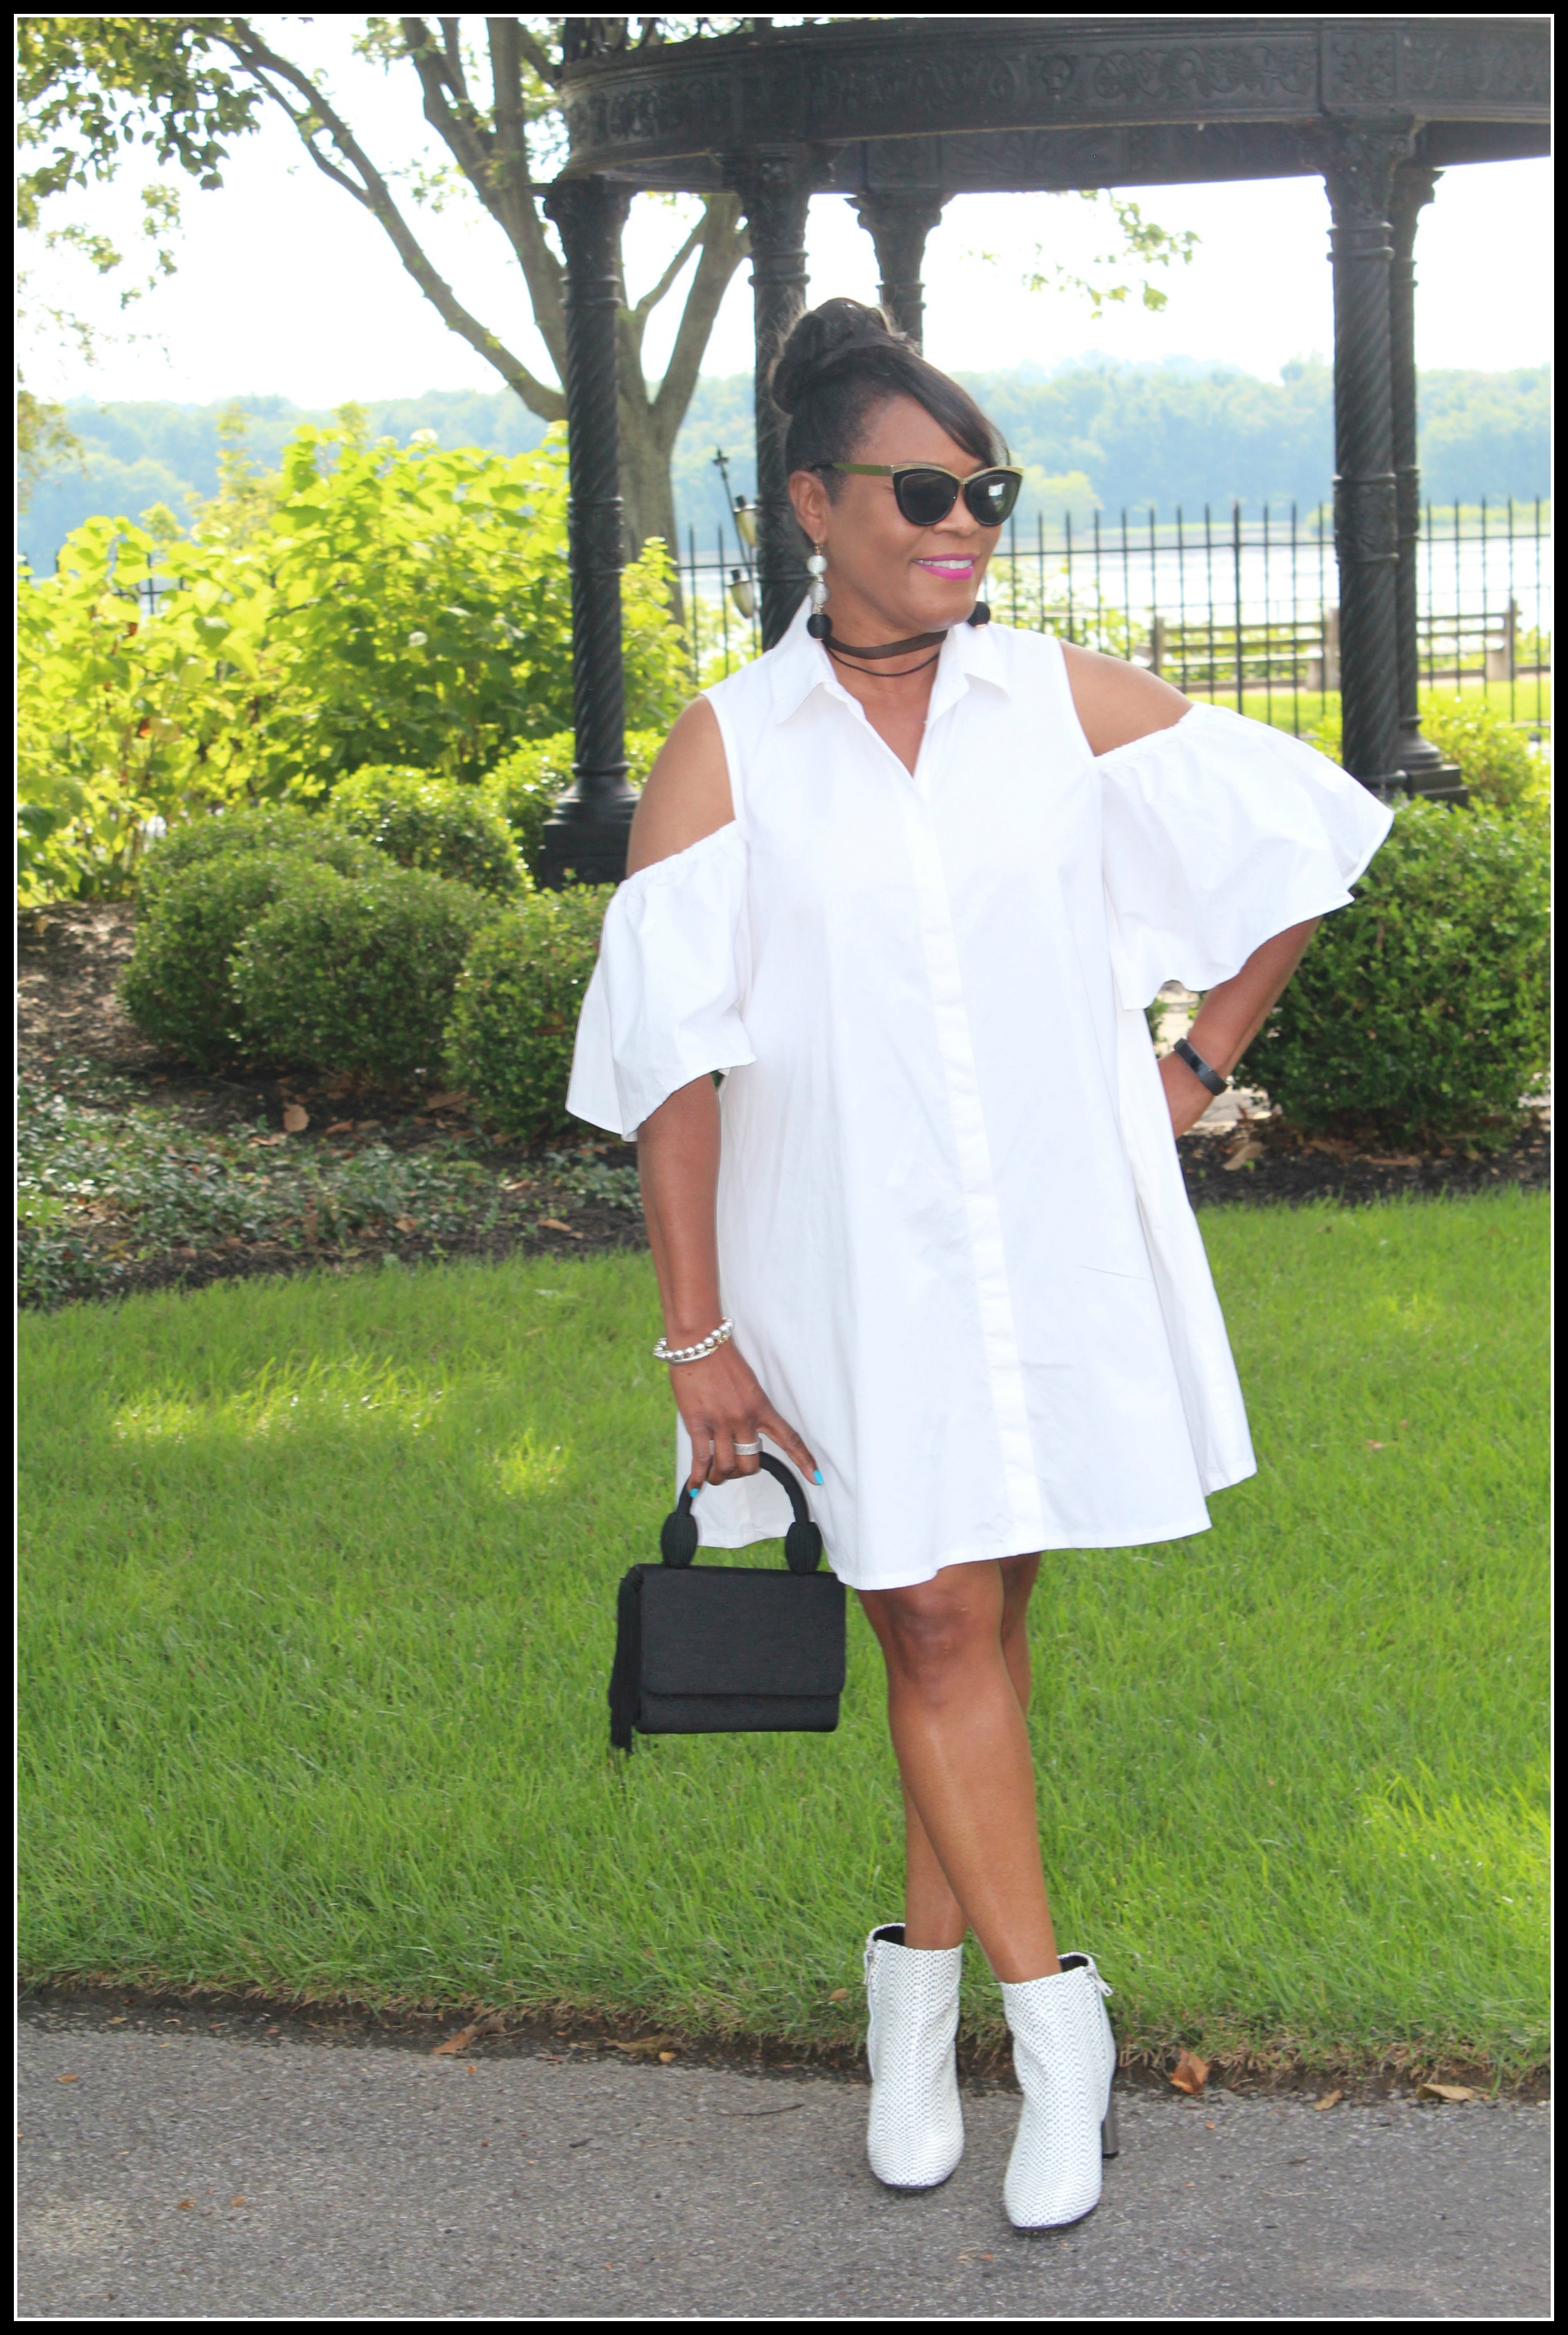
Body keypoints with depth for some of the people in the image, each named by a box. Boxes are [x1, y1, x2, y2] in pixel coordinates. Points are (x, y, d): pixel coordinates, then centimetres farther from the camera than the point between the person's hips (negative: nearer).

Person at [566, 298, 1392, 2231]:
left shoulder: (1069, 701, 2)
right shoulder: (726, 753, -4)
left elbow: (1299, 849, 13)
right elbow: (672, 1056, -6)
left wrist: (1195, 1064, 9)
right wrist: (698, 1333, -8)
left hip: (1058, 1237, 2)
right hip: (854, 1257, -2)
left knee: (983, 1608, 9)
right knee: (934, 1614, -4)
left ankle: (921, 1985, 24)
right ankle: (1051, 2018, 7)